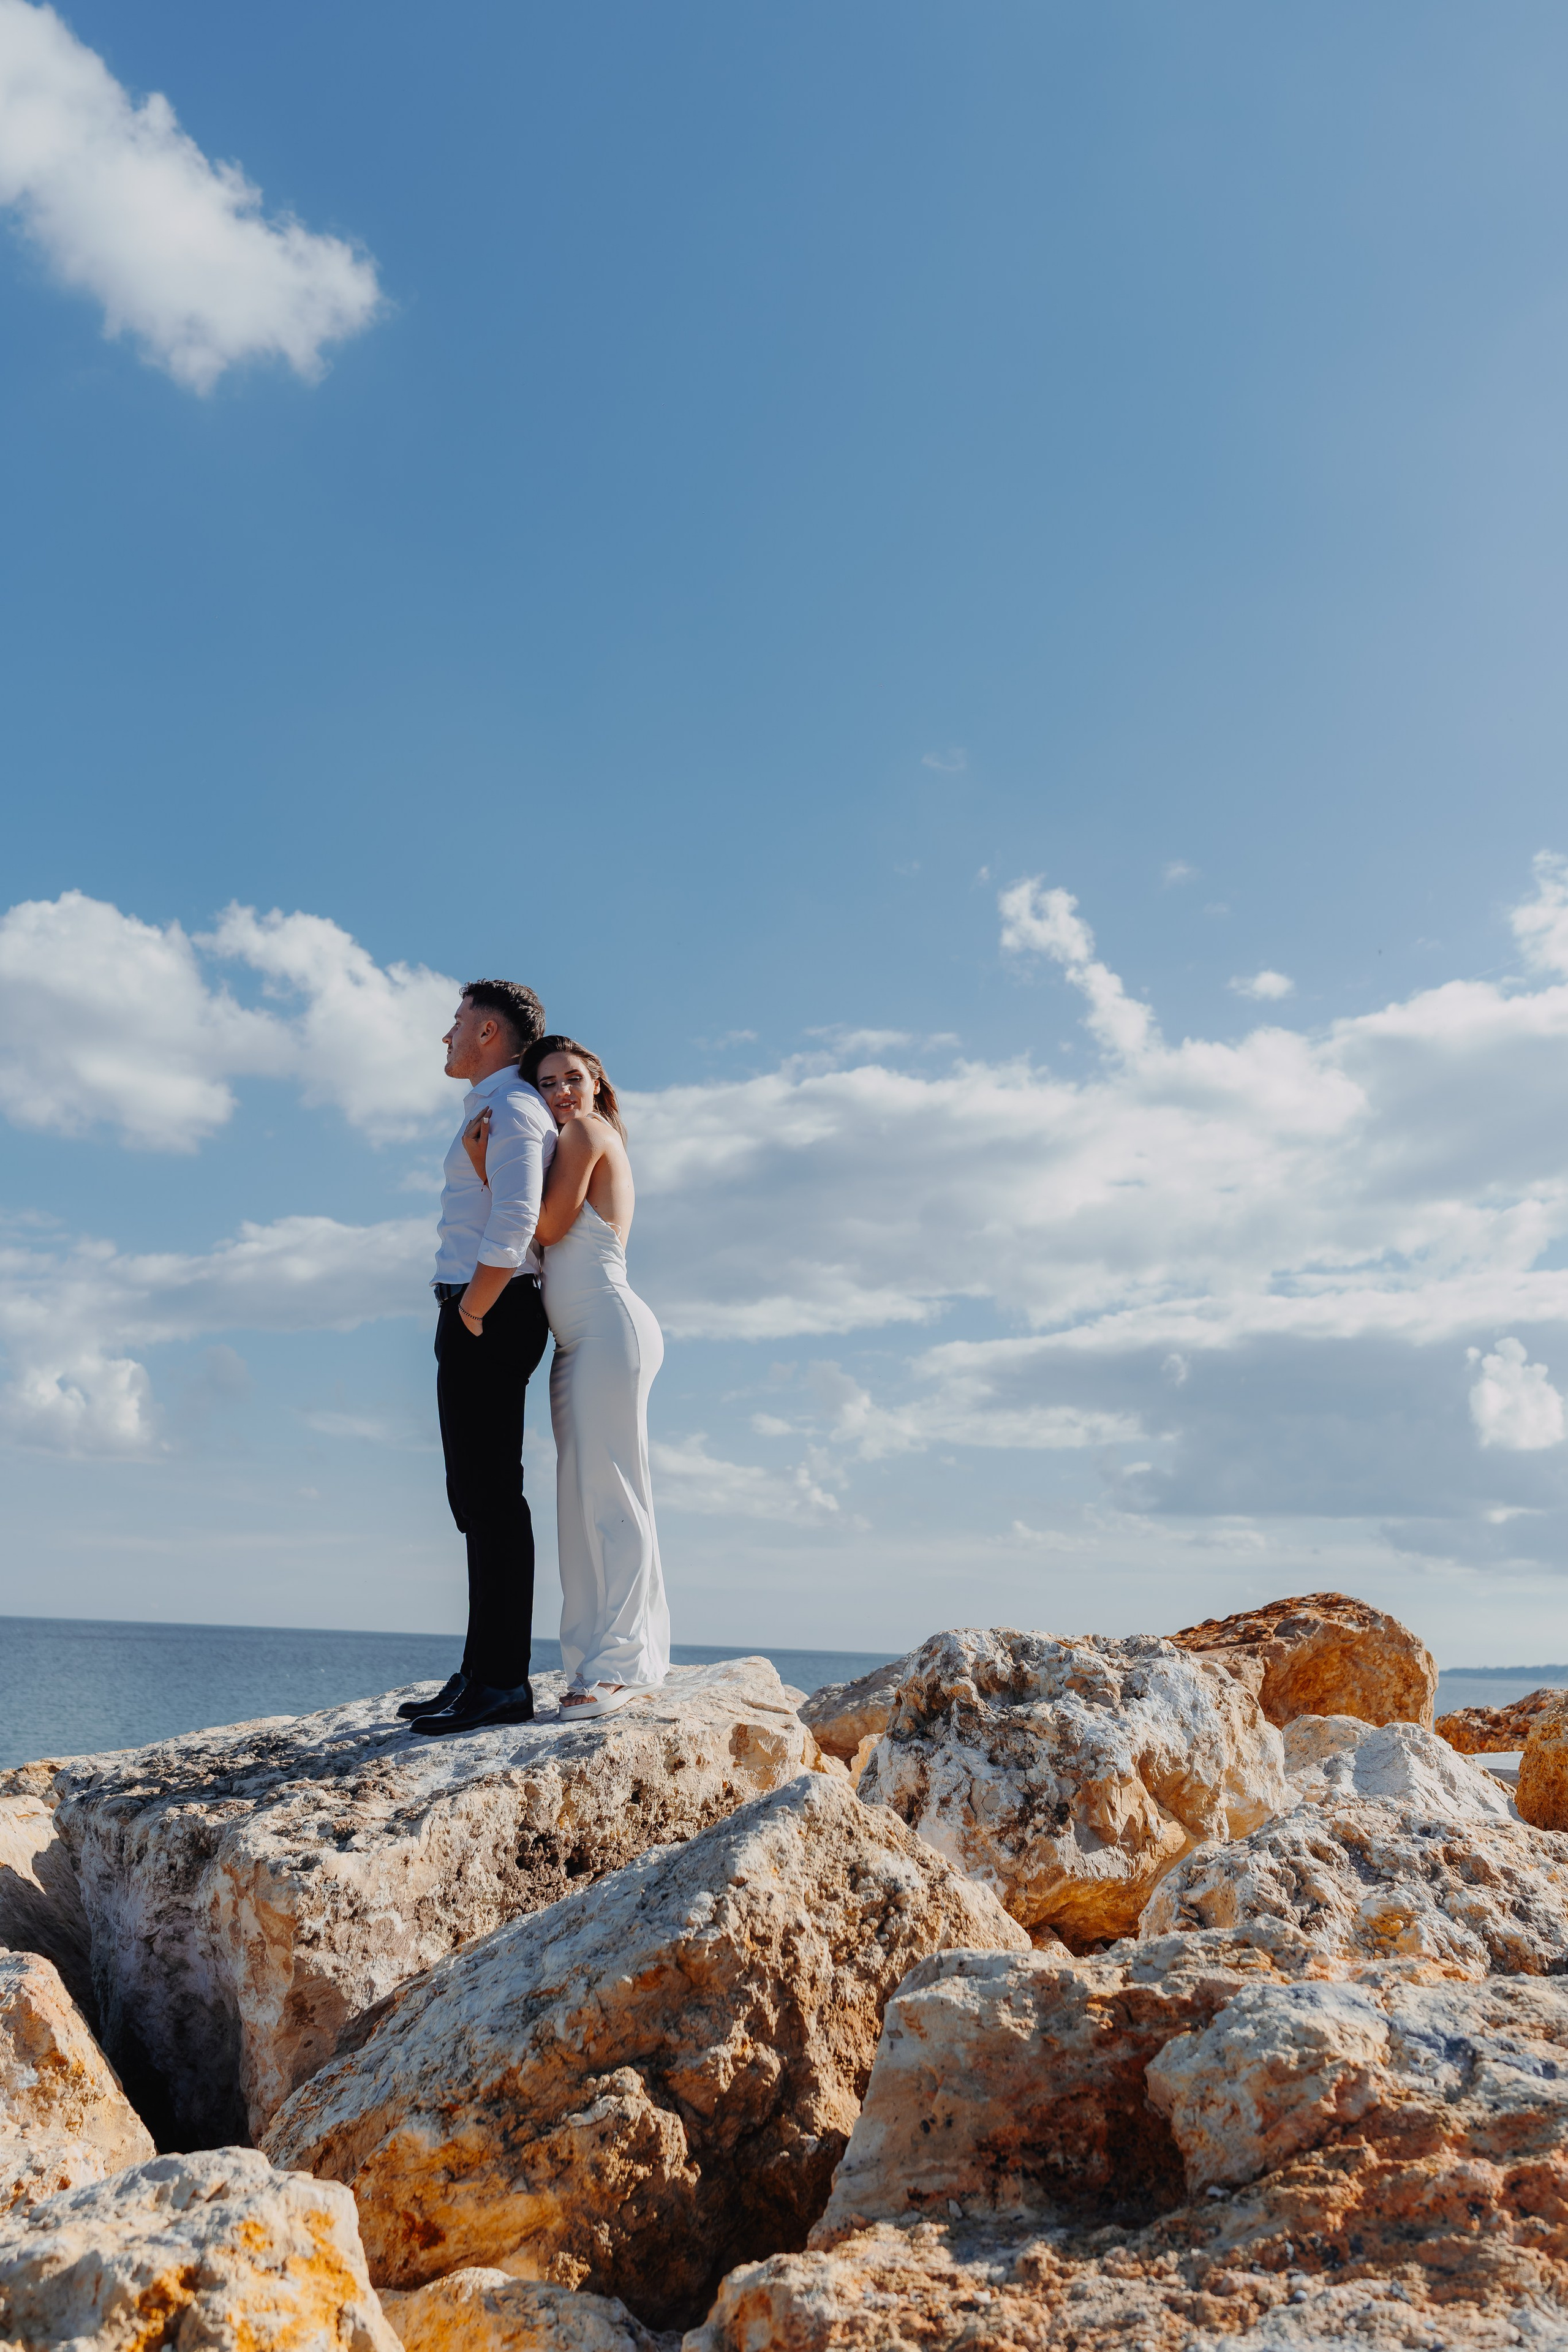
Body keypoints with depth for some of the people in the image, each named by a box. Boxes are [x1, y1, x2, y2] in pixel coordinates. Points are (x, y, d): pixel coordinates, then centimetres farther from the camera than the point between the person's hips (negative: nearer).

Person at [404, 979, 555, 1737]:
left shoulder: (511, 1108, -9)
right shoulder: (492, 1112, 23)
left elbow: (513, 1225, -22)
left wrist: (471, 1311, -14)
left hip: (485, 1318, -11)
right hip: (480, 1315, 11)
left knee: (492, 1497, -10)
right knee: (477, 1498, 11)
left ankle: (502, 1682, -8)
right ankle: (481, 1675, 17)